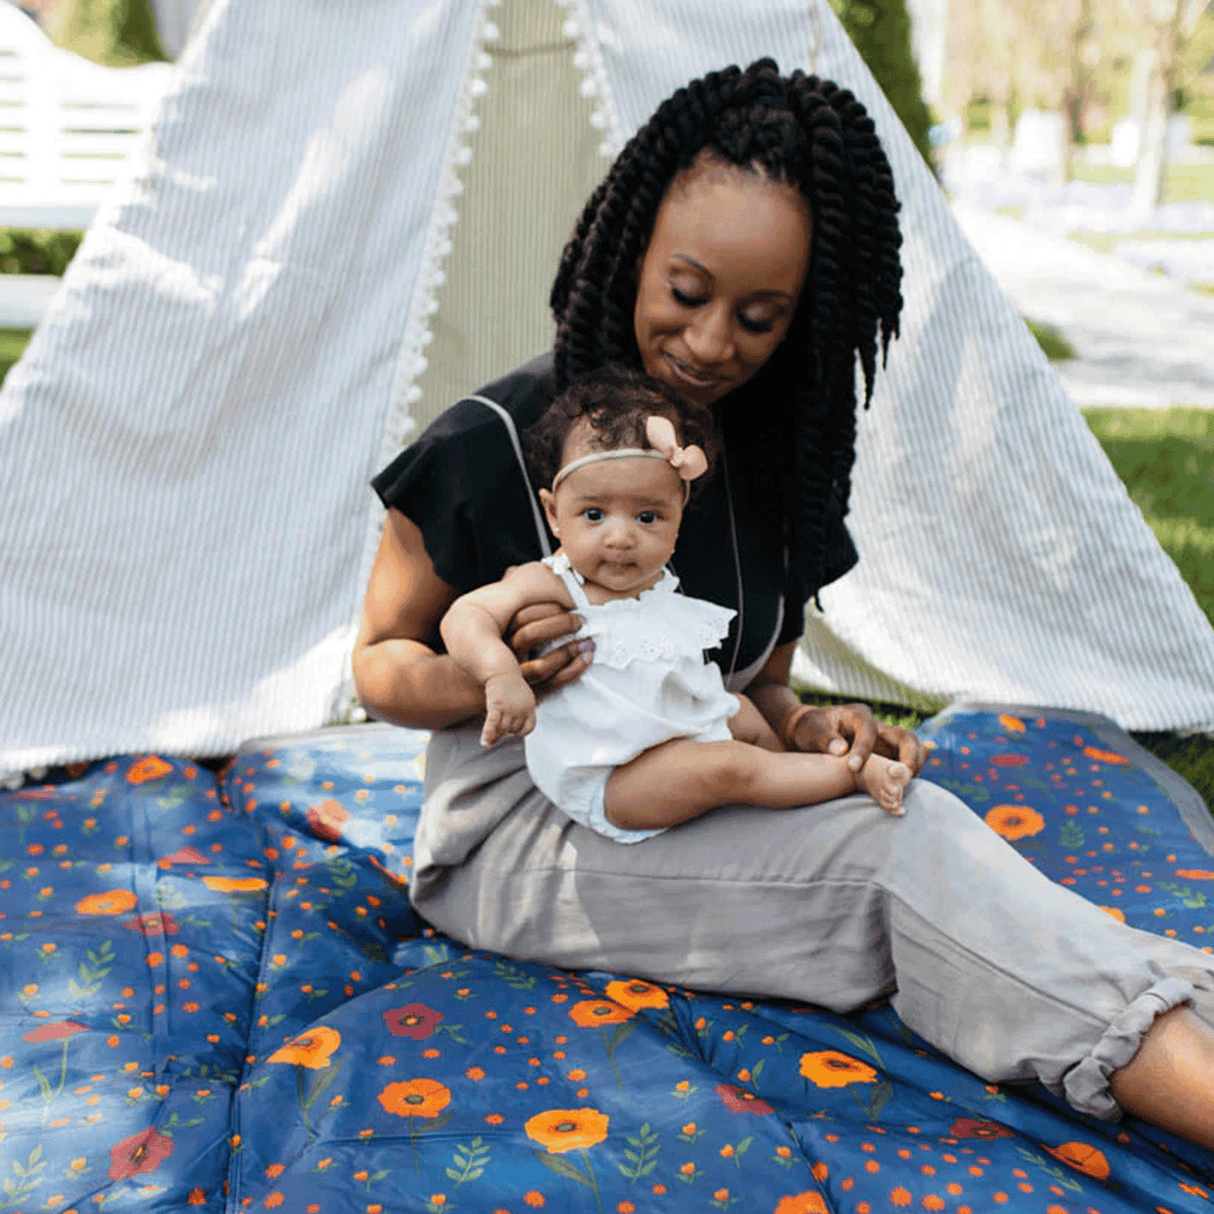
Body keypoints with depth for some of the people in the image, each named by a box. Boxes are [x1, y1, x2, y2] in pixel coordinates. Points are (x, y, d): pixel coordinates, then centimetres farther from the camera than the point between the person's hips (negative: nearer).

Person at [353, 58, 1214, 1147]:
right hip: (519, 836, -5)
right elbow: (378, 664, -4)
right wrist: (488, 681, -25)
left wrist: (801, 726, -13)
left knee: (900, 813, -26)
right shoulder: (492, 443, -14)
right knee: (902, 848, -27)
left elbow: (754, 684, 11)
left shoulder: (772, 462, 2)